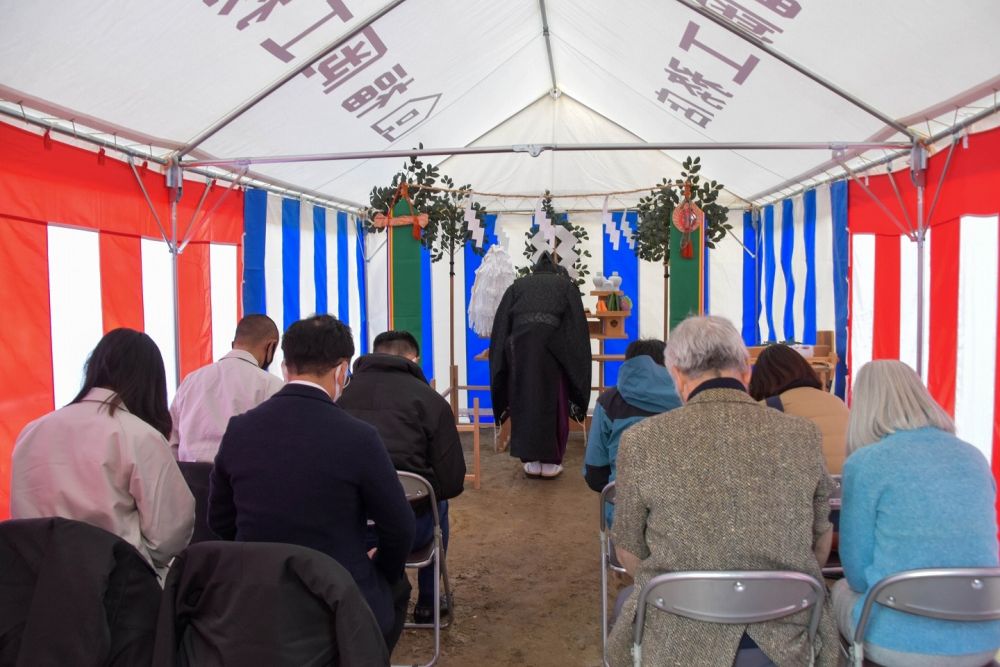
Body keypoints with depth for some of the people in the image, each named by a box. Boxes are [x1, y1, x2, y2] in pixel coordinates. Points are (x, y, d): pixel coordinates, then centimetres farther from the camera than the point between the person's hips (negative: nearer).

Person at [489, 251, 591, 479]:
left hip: (519, 348, 2)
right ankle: (550, 461, 13)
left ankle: (530, 460, 15)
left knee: (524, 402, 12)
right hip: (553, 348, -1)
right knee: (553, 404, 10)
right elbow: (578, 327, 14)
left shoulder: (517, 286, 24)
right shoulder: (566, 285, 21)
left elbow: (500, 328, 19)